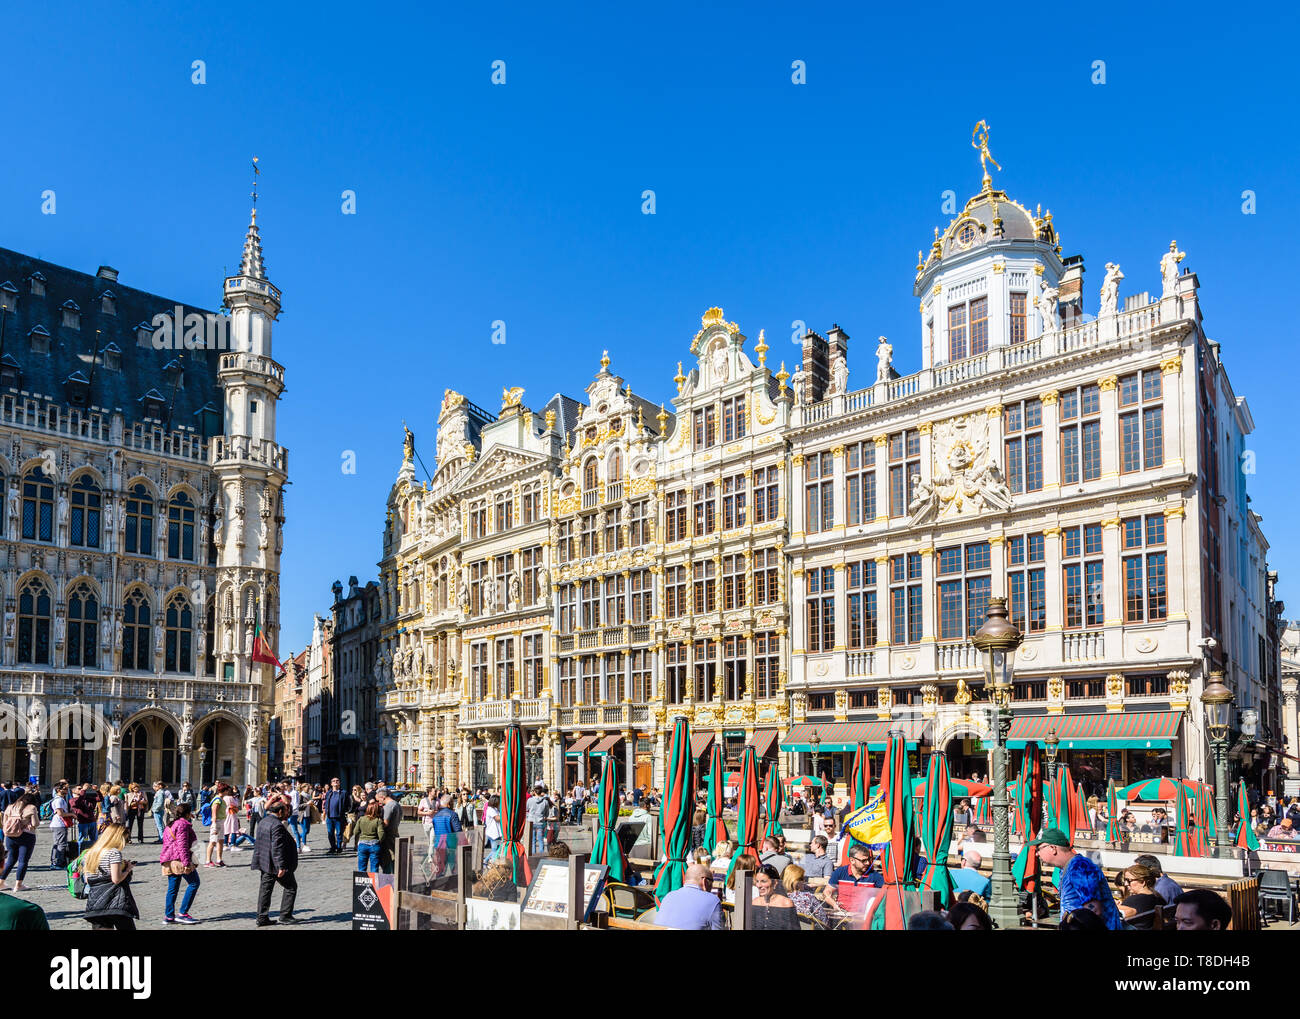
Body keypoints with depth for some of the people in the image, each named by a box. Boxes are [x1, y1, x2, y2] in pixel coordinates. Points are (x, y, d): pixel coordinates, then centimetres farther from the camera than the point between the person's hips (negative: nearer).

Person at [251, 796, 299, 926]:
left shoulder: (263, 822, 11)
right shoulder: (277, 825, -20)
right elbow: (277, 848, -24)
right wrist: (281, 866, -24)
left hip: (265, 864, 9)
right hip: (276, 864, -9)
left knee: (265, 889, 12)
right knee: (290, 887, 4)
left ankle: (262, 918, 14)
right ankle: (285, 915, 6)